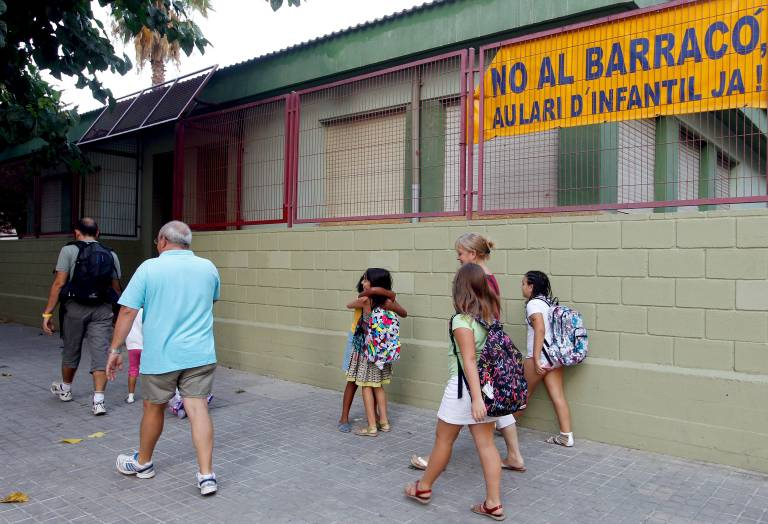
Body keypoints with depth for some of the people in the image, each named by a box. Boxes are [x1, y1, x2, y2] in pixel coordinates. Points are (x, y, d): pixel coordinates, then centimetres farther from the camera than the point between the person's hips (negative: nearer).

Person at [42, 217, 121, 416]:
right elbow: (116, 288, 9)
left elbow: (59, 283, -9)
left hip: (75, 308, -1)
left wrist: (47, 313, -6)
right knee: (101, 353, 0)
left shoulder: (69, 250, -3)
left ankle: (65, 389, 39)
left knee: (71, 351, 17)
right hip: (103, 310, 1)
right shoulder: (111, 255, 7)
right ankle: (98, 400, -5)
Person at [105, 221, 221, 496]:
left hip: (160, 356, -2)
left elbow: (127, 312, -7)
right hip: (200, 354, 2)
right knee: (198, 409, 1)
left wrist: (115, 350, 0)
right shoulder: (208, 268, 5)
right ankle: (206, 475, -2)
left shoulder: (149, 268, -5)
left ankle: (143, 463, 36)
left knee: (153, 409, 16)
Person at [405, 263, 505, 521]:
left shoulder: (462, 320, -16)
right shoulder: (491, 315, 4)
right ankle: (493, 504, 15)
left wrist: (475, 398, -25)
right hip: (487, 385, 6)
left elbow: (469, 360, -22)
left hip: (464, 386, -6)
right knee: (486, 443, 11)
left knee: (443, 439, 11)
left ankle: (424, 488, 29)